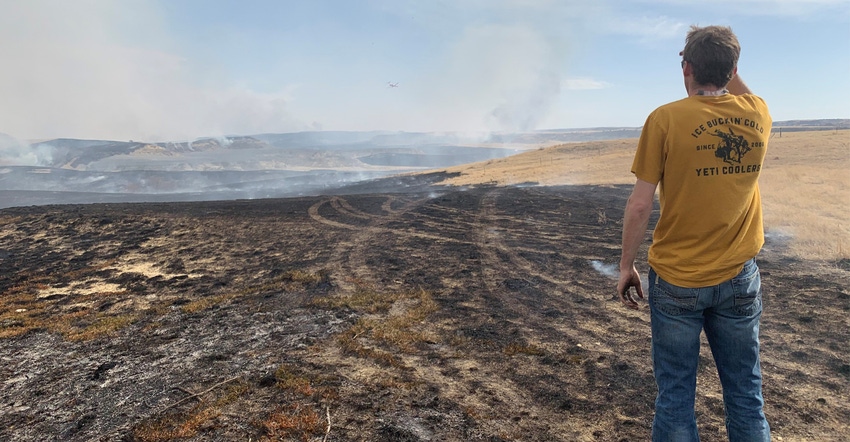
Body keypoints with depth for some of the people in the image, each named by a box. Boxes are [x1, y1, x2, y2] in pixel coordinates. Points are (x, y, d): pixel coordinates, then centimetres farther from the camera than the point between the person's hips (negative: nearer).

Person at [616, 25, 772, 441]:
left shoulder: (666, 118, -12)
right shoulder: (758, 115, 0)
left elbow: (640, 204, -12)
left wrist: (626, 265, -2)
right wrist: (727, 67, 18)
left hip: (676, 280, -3)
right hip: (739, 278, 4)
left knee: (675, 395, 9)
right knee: (745, 392, 17)